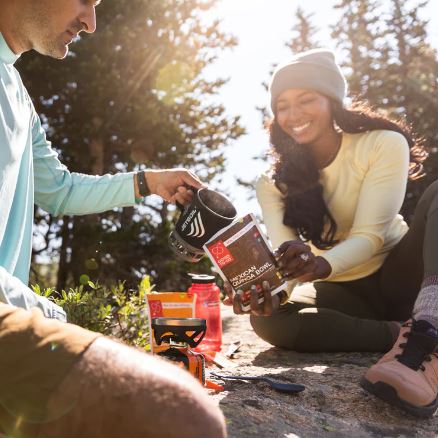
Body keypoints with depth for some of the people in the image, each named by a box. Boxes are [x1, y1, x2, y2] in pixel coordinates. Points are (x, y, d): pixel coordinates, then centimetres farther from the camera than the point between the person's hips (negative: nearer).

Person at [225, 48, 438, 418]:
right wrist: (273, 289, -41)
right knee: (268, 319, -29)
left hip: (398, 277, -1)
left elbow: (370, 235, -21)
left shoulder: (384, 144, -12)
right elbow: (287, 256, -17)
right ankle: (404, 333, -28)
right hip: (344, 293, 2)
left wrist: (323, 264, -42)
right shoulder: (274, 182, -5)